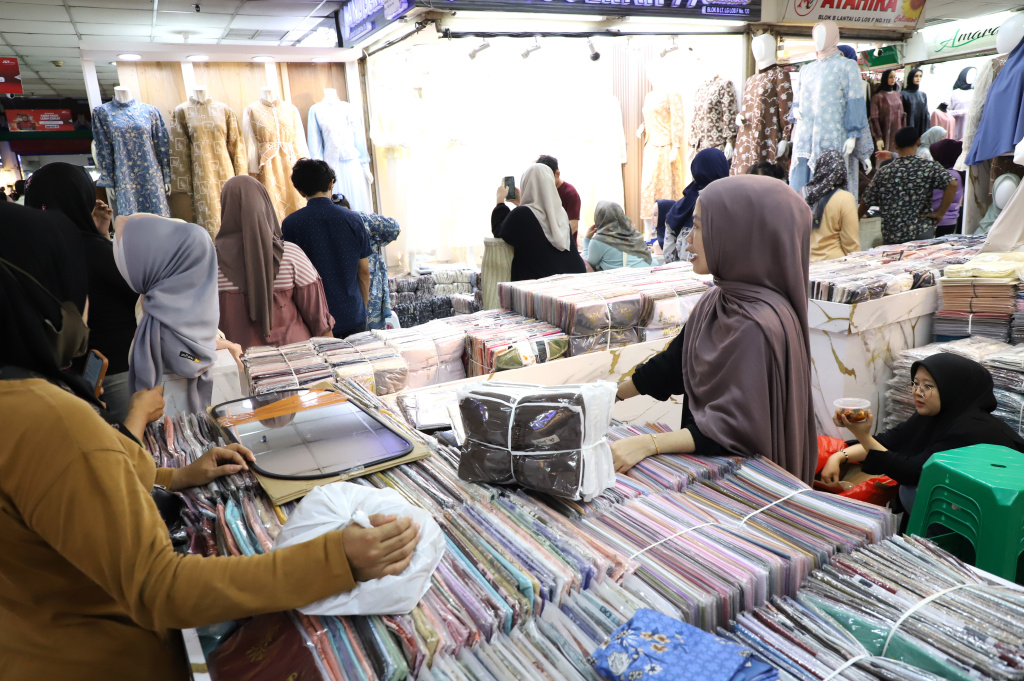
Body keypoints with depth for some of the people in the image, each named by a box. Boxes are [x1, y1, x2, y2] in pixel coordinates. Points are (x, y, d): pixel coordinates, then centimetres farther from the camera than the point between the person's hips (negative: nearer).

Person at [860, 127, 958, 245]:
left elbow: (866, 202, 10)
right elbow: (952, 184, -16)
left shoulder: (883, 172, 3)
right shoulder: (928, 167, -2)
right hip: (921, 234, -2)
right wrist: (940, 212, -7)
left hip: (890, 237, 2)